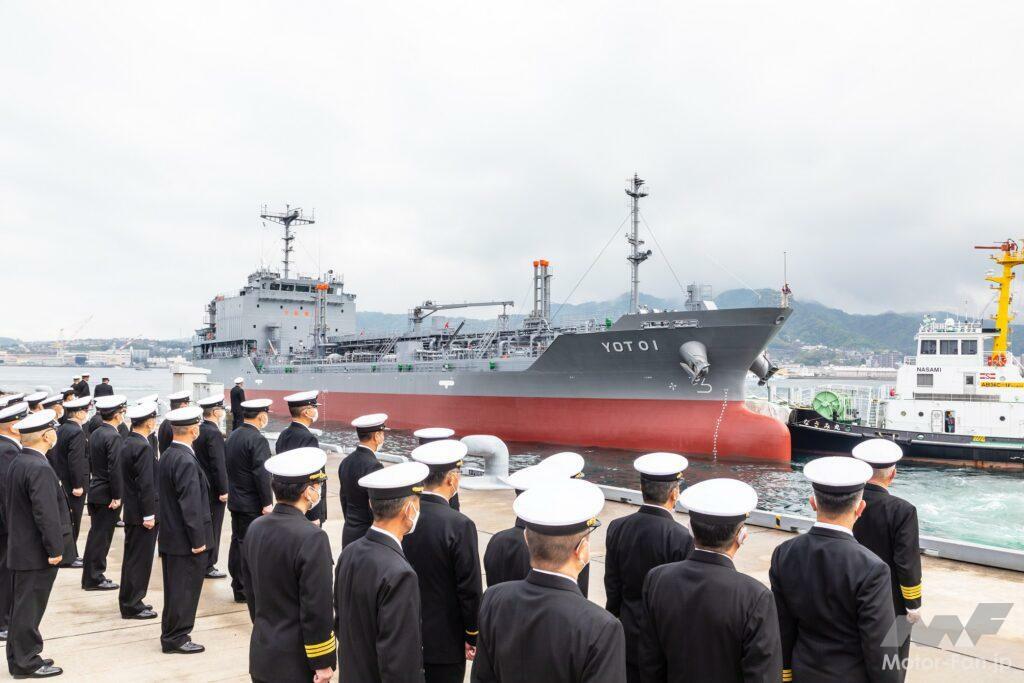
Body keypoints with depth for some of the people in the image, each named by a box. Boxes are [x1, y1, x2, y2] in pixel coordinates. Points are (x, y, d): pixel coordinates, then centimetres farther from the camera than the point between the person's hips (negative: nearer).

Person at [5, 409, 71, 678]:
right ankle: (26, 662, 10)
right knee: (29, 607, 0)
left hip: (19, 548, 10)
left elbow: (8, 506, 16)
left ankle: (20, 656, 28)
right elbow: (47, 514, -25)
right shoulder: (40, 468, -23)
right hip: (36, 553, -10)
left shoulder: (17, 463, 8)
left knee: (23, 605, 17)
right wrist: (54, 549, -19)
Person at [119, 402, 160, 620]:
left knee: (132, 558, 18)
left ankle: (129, 601, 28)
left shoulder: (128, 443, 9)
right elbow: (146, 484, -23)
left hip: (132, 512, 10)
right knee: (140, 560, 0)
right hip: (142, 513, -10)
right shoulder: (143, 447, -21)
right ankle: (132, 606, 8)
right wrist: (149, 514, -19)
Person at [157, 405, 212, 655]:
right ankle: (176, 638, 11)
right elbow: (190, 505, -24)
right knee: (185, 589, 2)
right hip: (185, 540, -9)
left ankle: (170, 635, 29)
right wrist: (198, 540, -18)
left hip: (169, 537, 10)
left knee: (175, 588, 18)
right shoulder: (186, 461, -23)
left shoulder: (167, 455, 7)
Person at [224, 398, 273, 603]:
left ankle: (238, 585, 24)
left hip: (235, 500, 9)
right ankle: (246, 590, 4)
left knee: (237, 542, 15)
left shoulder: (233, 436, 8)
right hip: (252, 504, -9)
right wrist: (267, 503, -17)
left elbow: (228, 466, 14)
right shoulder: (257, 440, -19)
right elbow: (261, 474, -22)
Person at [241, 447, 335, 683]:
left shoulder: (255, 528, 1)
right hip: (296, 664, -7)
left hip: (261, 657, 7)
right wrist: (323, 662, -11)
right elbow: (317, 608, -20)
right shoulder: (312, 538, -22)